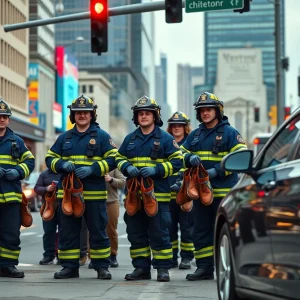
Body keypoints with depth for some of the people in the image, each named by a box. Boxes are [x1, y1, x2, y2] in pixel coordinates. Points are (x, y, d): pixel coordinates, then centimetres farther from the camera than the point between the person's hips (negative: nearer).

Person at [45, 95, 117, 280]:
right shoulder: (64, 138, 14)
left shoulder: (102, 136, 3)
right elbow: (50, 158, 14)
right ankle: (69, 266, 13)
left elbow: (113, 159, -4)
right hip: (68, 192, 3)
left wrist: (92, 169, -17)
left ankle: (102, 266, 8)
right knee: (68, 231, 5)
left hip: (94, 193, -3)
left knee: (98, 231, 1)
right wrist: (62, 164, -8)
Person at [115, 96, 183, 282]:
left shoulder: (166, 138, 1)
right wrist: (127, 167, -4)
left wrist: (156, 170, -16)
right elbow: (119, 158, 19)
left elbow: (177, 161, -3)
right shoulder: (130, 139, 14)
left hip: (157, 194, -5)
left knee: (159, 232, -4)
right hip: (134, 194, 5)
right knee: (136, 232, 8)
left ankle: (163, 268, 4)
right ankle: (141, 267, 16)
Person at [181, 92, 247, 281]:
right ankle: (204, 268, 13)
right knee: (201, 231, 7)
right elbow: (181, 154, 20)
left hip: (224, 191, -6)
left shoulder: (230, 132, -1)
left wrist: (217, 170, -18)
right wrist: (190, 158, -5)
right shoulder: (195, 135, 17)